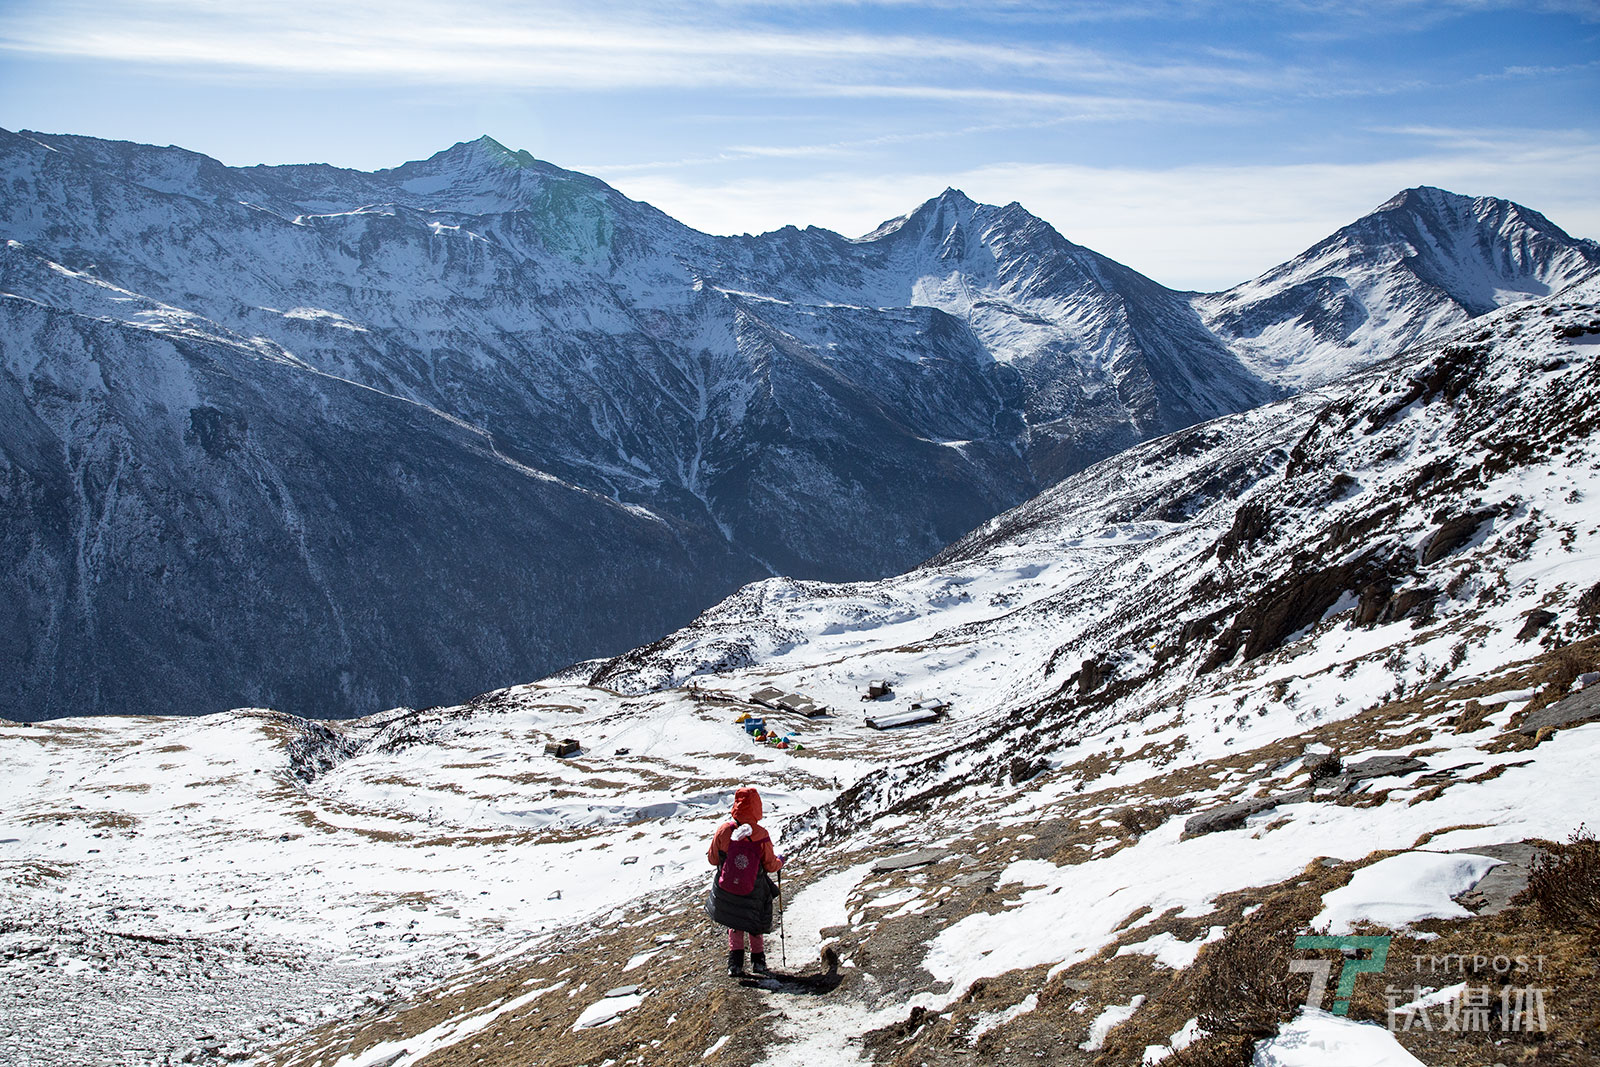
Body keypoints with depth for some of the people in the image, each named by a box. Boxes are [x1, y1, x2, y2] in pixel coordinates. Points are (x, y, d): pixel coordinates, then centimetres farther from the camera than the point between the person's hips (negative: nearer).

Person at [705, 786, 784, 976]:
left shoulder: (724, 830, -15)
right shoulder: (762, 835, -17)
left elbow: (713, 859, -4)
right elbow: (770, 866, -8)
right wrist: (779, 862, 15)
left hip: (726, 891, 1)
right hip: (753, 894, -1)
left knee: (735, 926, 21)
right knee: (755, 926, 23)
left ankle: (735, 963, 12)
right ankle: (758, 960, 25)